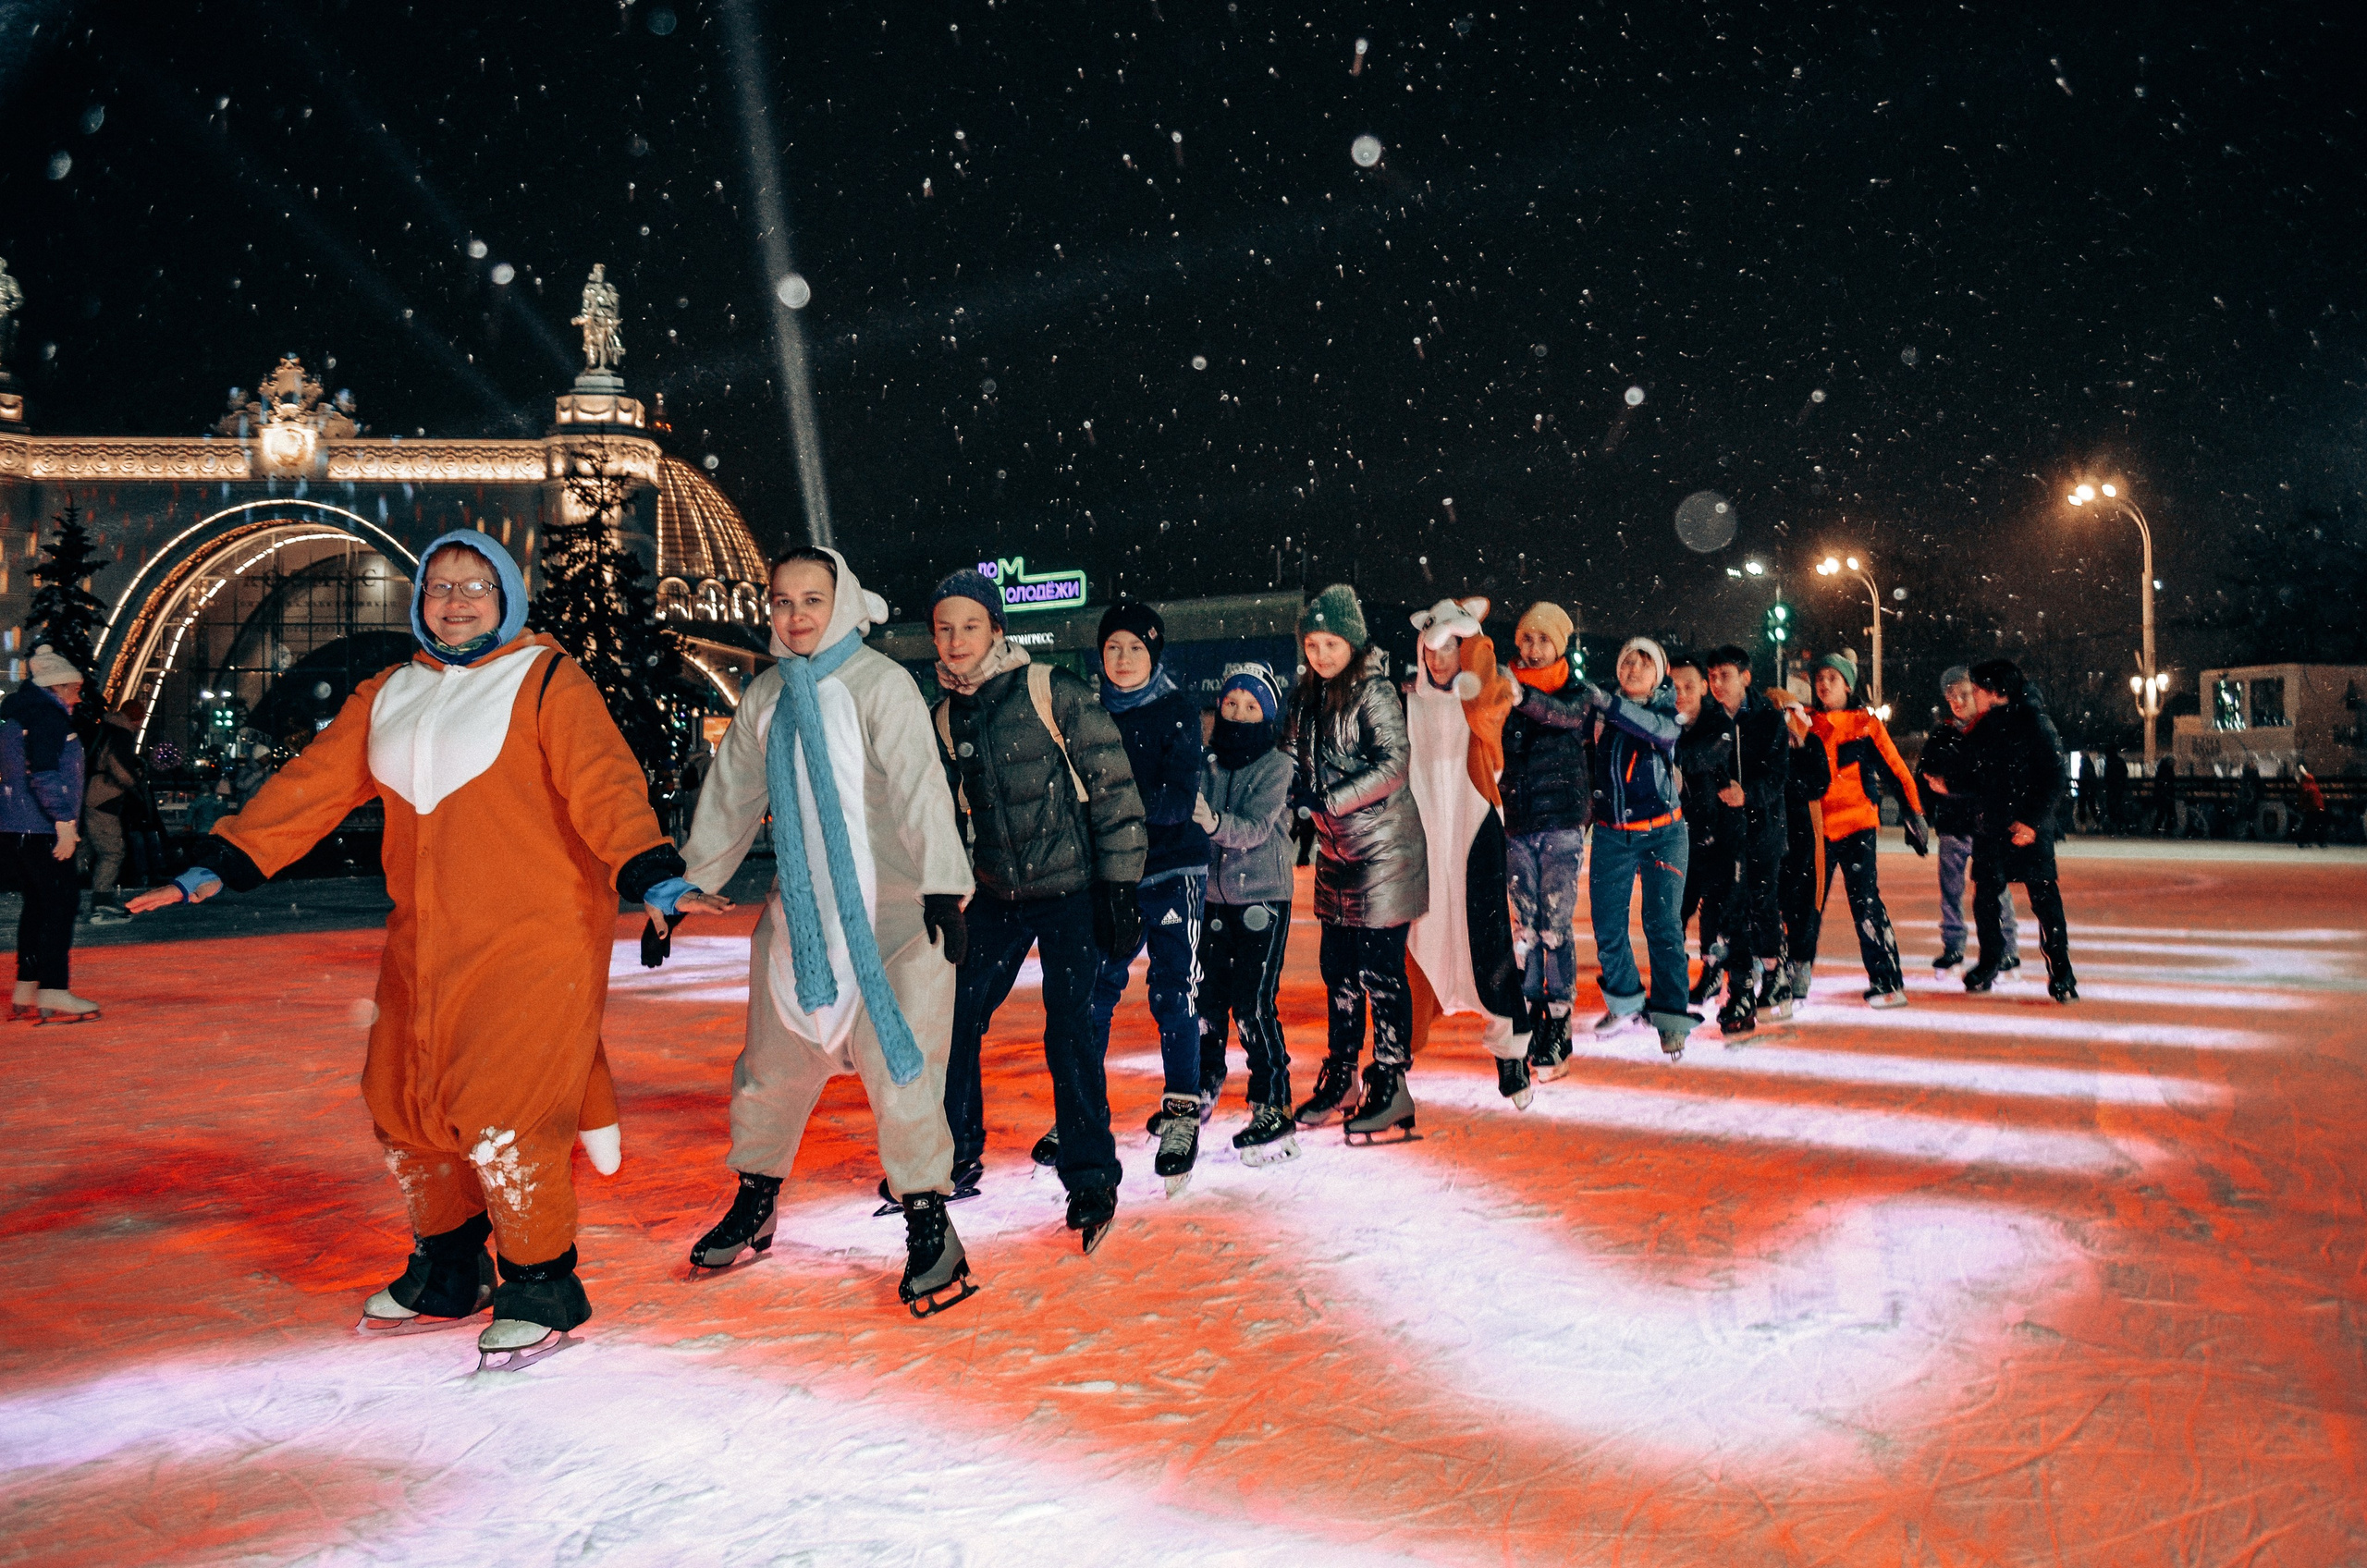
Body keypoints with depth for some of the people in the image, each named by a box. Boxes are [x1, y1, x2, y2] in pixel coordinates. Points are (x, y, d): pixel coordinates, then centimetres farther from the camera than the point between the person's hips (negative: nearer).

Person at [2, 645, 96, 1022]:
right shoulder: (48, 715, -11)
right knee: (61, 903, -9)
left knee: (38, 903, 15)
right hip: (41, 831, -10)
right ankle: (54, 995, -13)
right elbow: (44, 774, -21)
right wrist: (65, 822, -20)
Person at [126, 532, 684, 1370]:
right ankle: (446, 1276, 31)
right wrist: (219, 865, 7)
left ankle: (541, 1290, 7)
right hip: (424, 942, 7)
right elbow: (312, 783, 14)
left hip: (534, 939, -7)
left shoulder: (546, 681, -6)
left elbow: (602, 781, -19)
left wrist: (650, 872, -35)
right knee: (403, 1105, 12)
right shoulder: (389, 695, 14)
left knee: (498, 1111, -11)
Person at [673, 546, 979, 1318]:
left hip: (890, 908, -6)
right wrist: (691, 884, 18)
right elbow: (729, 796, 17)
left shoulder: (880, 684, -9)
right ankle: (755, 1204, 31)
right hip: (800, 907, 6)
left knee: (898, 1060, -9)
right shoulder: (765, 696, 9)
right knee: (772, 1059, 12)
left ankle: (928, 1223, 4)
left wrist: (942, 884, -28)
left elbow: (918, 786, -18)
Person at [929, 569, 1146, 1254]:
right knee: (953, 1022, 6)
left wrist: (1119, 886, -12)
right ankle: (955, 1157, 26)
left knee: (1069, 1032, -9)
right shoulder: (945, 720, 7)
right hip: (996, 896, 6)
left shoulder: (1052, 692, -11)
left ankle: (1090, 1176, 8)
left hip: (1071, 889, -5)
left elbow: (1112, 786, -10)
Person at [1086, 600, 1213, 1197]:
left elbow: (1181, 801, -13)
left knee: (1173, 993, -4)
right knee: (1093, 991, 6)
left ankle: (1183, 1110, 9)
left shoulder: (1178, 712, -3)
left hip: (1172, 868, -3)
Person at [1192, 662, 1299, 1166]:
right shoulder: (1208, 761, 5)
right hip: (1214, 894, 4)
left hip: (1263, 896, -4)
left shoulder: (1277, 765, -7)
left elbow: (1255, 828, -19)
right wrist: (1189, 816, -17)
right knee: (1206, 996, 7)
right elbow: (1192, 823, 4)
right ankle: (1206, 1082, 32)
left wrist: (1214, 821, -36)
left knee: (1253, 1004, -8)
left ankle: (1273, 1115, 1)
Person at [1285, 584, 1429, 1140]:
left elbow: (1394, 764, -23)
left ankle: (1391, 1090, 4)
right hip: (1336, 851, 8)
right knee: (1337, 966, 12)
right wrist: (1298, 801, -5)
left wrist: (1328, 801, -24)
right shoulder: (1308, 696, 9)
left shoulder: (1374, 692, -13)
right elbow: (1298, 761, 14)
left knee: (1379, 968, -5)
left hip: (1382, 849, -7)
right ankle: (1340, 1080, 24)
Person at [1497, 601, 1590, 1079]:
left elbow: (1572, 717, -22)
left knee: (1555, 928, -6)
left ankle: (1558, 1036, -2)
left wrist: (1525, 700, -37)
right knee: (1525, 928, 2)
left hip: (1562, 825, -3)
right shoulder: (1508, 692, 12)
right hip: (1517, 827, 3)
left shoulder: (1577, 693, 2)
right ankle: (1528, 1026, 7)